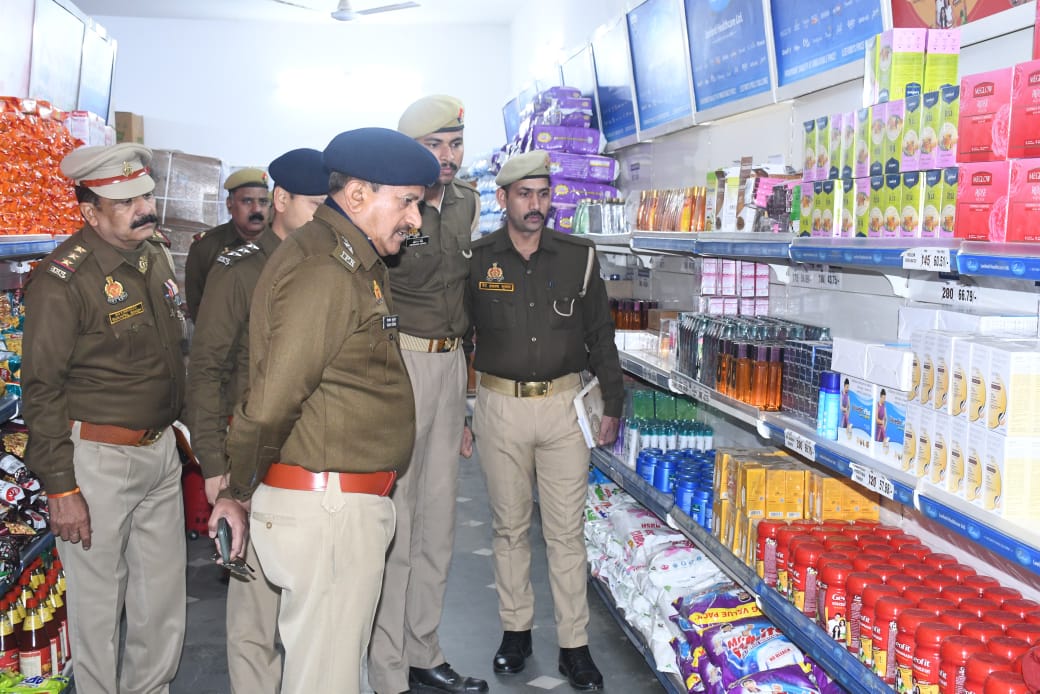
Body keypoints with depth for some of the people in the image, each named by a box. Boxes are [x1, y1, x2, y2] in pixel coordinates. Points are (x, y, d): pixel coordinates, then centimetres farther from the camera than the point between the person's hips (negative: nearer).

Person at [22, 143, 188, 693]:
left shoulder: (156, 254, 7)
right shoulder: (63, 280, -16)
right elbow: (41, 390, -15)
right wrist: (61, 488, -16)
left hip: (160, 450, 7)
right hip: (97, 459, -7)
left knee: (164, 596, 16)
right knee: (98, 601, 6)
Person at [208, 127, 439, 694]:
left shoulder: (358, 263, 14)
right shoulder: (323, 270, -18)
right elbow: (269, 406, -22)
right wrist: (239, 493, -7)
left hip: (349, 504, 10)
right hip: (325, 507, -10)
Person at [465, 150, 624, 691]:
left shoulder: (580, 257, 2)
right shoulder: (477, 258, 0)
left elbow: (600, 335, 8)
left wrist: (612, 404, 7)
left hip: (564, 404, 0)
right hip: (499, 407, 0)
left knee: (566, 530, 4)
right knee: (509, 526, 11)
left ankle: (574, 645, 14)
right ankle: (516, 631, 26)